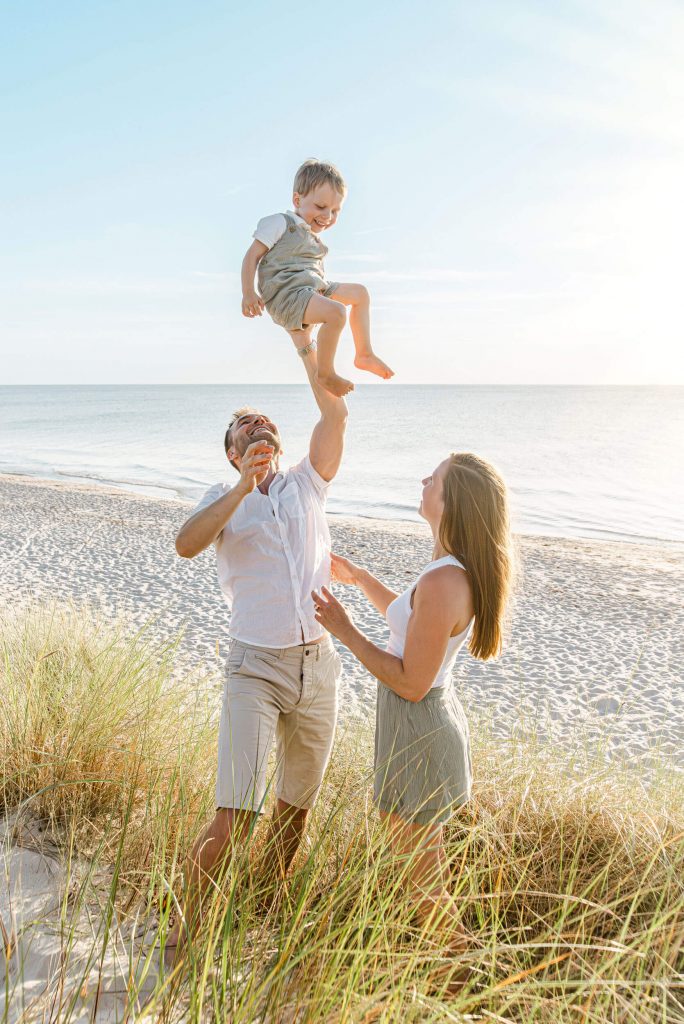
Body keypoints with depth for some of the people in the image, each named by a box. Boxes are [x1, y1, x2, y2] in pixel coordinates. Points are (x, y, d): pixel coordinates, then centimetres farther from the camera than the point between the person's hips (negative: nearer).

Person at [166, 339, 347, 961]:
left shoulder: (307, 484, 12)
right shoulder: (223, 499, 6)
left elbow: (335, 414, 0)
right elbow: (185, 544, -15)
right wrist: (244, 485, -17)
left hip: (319, 667, 3)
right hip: (255, 670, -3)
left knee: (295, 810, 16)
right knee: (234, 818, -11)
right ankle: (184, 934, 10)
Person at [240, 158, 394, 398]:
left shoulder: (315, 238, 24)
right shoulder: (280, 223, -1)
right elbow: (252, 255, -6)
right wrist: (248, 293, -17)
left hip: (316, 288, 10)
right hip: (286, 294, -9)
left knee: (359, 292, 16)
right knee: (336, 312, -32)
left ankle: (364, 353, 19)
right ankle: (326, 373, -20)